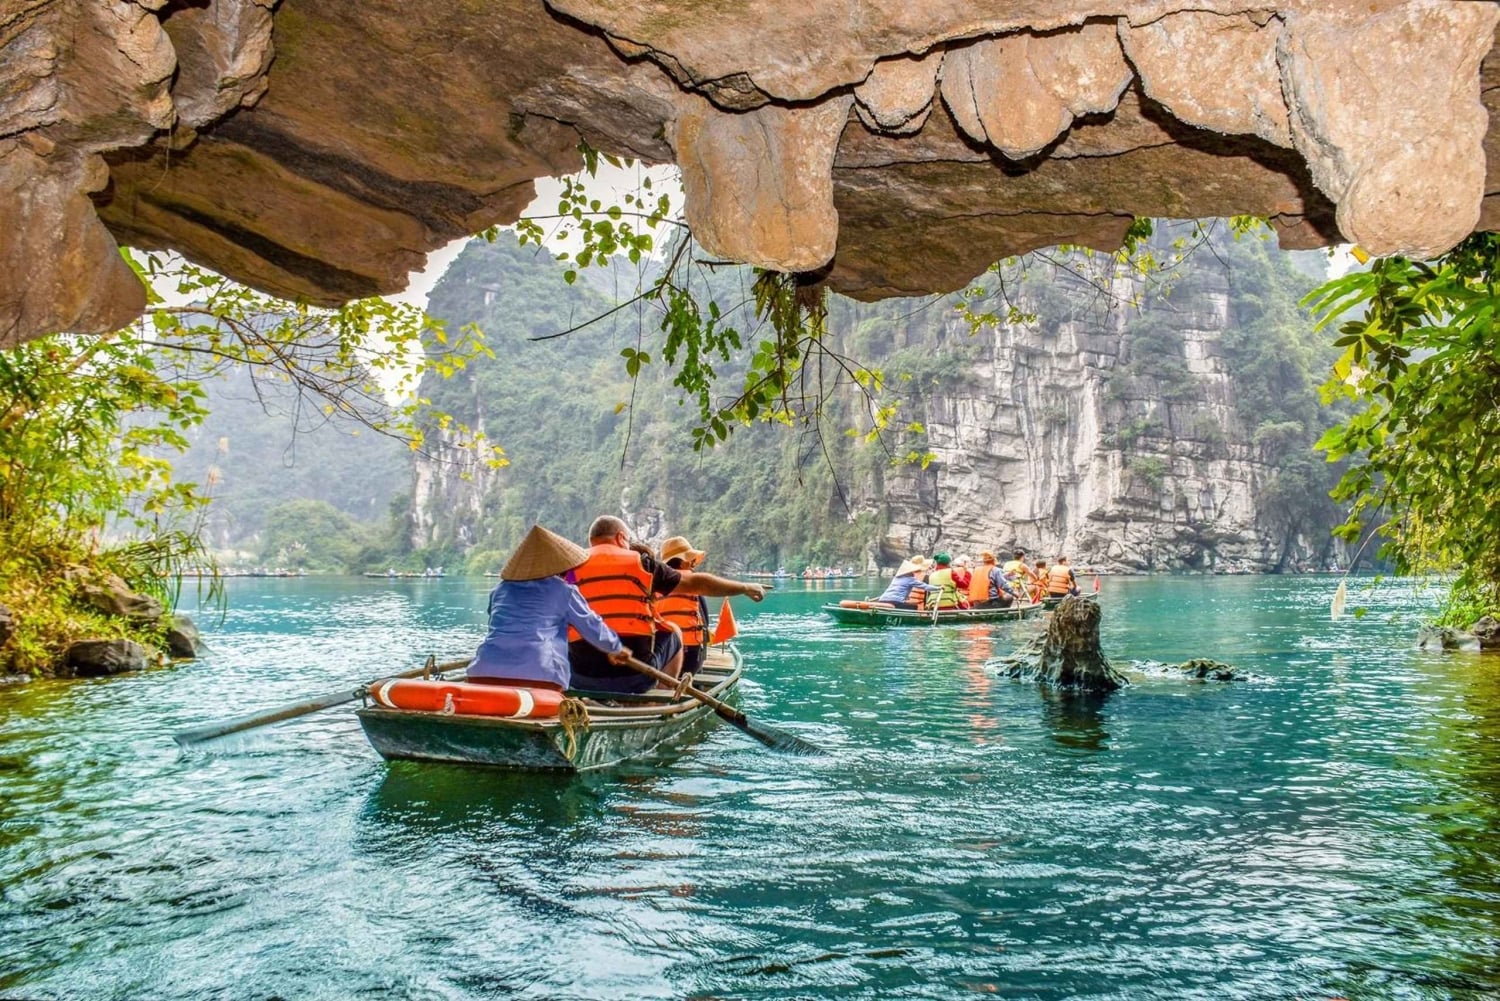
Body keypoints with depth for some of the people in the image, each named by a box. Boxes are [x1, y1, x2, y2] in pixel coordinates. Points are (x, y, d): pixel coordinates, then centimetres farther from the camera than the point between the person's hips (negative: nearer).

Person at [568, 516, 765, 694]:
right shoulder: (640, 563, 4)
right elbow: (698, 583, 11)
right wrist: (745, 588, 24)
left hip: (581, 680, 2)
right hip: (634, 677, -2)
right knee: (673, 635, 25)